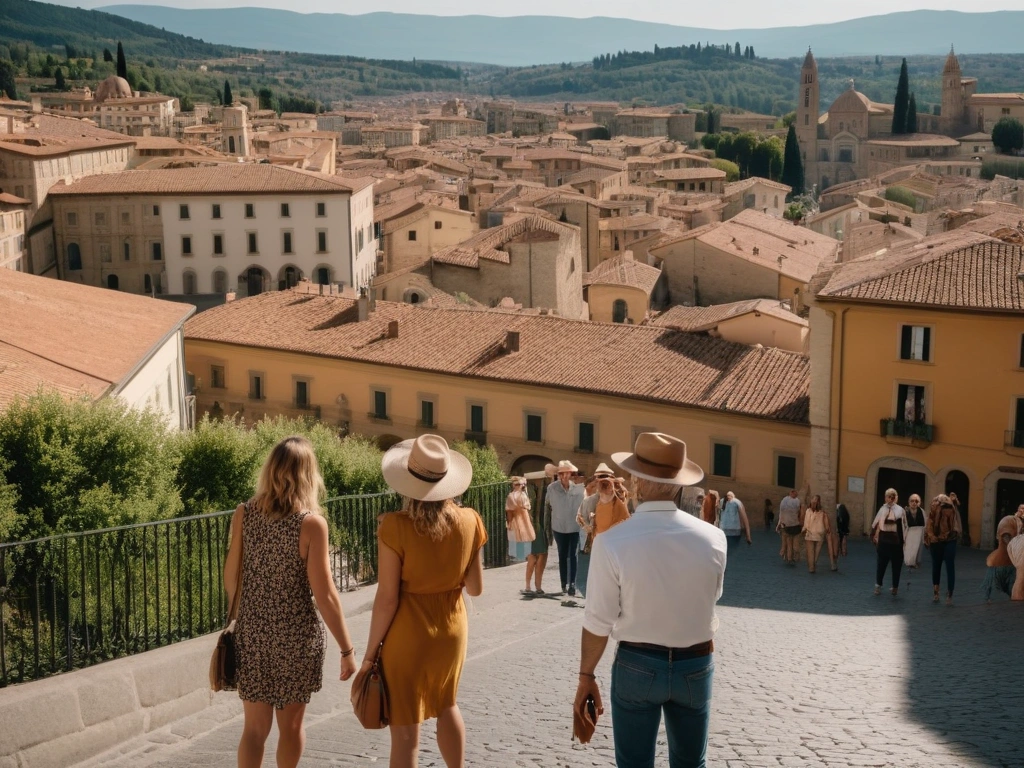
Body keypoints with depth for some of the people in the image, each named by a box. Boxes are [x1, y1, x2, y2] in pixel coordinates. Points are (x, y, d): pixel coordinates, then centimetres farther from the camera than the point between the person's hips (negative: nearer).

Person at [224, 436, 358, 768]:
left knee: (255, 726, 10)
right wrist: (347, 649, -6)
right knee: (291, 724, 16)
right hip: (297, 636, -2)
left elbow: (231, 577, 3)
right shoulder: (312, 523, -15)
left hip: (252, 633, 2)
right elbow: (324, 595, -14)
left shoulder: (244, 513, -5)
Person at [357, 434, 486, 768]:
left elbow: (387, 599, -17)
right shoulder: (470, 521, -9)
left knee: (405, 730, 8)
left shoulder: (395, 526, -20)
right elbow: (475, 588, 1)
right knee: (446, 705, 30)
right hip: (452, 630, 5)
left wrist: (370, 653, -7)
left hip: (408, 636, -4)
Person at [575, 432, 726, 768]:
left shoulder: (612, 542, -20)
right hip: (696, 665, 2)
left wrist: (586, 676, 0)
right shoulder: (713, 538, -11)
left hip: (637, 665, -2)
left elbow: (598, 622, -13)